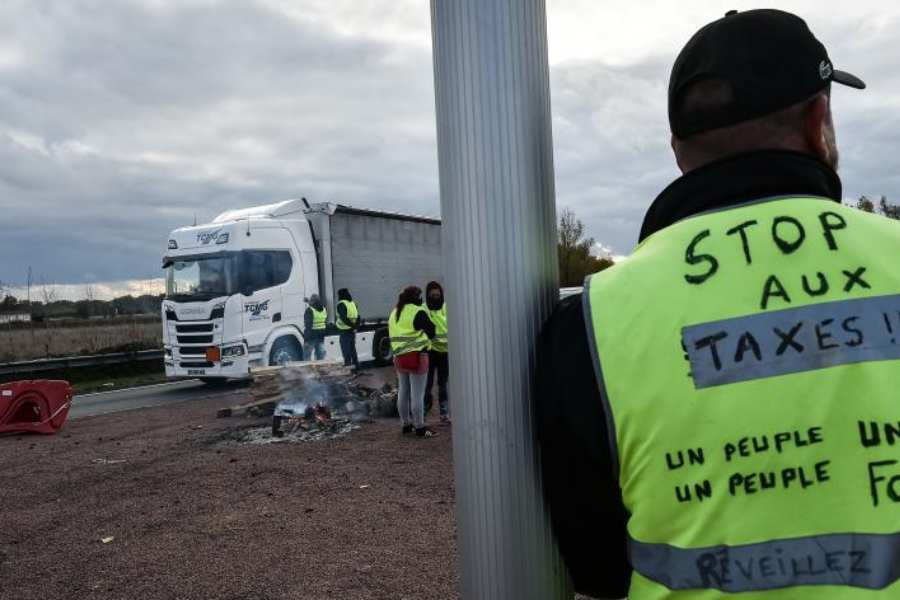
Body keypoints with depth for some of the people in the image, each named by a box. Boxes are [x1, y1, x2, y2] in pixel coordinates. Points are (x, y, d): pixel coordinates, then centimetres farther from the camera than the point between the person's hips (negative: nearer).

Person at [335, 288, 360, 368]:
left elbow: (343, 318, -21)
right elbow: (358, 317, 13)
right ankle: (356, 366, 22)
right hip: (352, 331, 8)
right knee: (352, 349, 17)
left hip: (345, 331, -8)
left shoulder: (341, 304, -12)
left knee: (346, 350, -5)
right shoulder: (353, 303, 13)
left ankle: (347, 365, -8)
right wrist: (356, 326, 7)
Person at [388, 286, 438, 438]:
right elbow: (431, 332, -7)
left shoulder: (394, 313, 14)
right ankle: (420, 427, 2)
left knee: (403, 393, 14)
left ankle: (406, 424, 24)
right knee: (417, 394, -3)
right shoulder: (418, 312, -11)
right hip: (416, 356, -8)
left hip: (399, 357, 8)